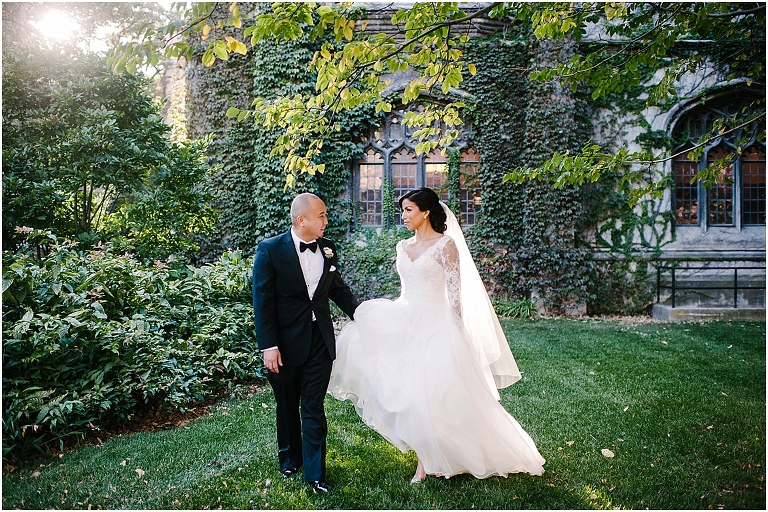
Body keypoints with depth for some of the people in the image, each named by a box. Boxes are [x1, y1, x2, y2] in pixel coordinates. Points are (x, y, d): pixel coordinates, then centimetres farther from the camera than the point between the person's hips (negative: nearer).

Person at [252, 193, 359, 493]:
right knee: (287, 406, 18)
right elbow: (263, 301, -13)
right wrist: (268, 346, -15)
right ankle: (290, 458, 41)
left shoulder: (328, 249, 1)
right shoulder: (270, 250, -12)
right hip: (285, 343, -2)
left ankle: (315, 472, 19)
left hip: (319, 341, 2)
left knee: (314, 408, 6)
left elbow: (338, 288, 13)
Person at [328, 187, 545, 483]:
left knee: (430, 392, -1)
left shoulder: (446, 244, -9)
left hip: (435, 325, -6)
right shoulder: (403, 246, 10)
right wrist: (399, 317, 17)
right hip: (406, 323, 7)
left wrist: (458, 334, -14)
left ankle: (428, 461, 21)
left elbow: (455, 293, -12)